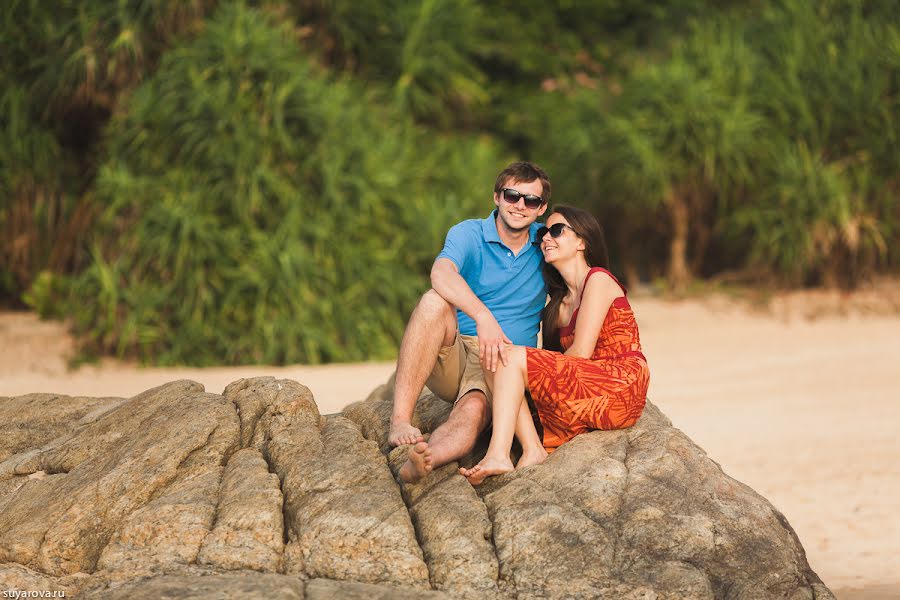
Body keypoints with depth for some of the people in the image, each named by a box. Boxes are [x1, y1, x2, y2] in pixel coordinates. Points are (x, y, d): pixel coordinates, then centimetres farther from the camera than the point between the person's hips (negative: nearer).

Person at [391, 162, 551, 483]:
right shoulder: (469, 234, -3)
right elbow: (441, 273, -26)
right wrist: (483, 315, -44)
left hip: (499, 364, 1)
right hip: (452, 357, -1)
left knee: (475, 408, -34)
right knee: (436, 301, -32)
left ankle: (419, 462, -67)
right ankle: (400, 419, -42)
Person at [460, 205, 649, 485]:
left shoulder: (598, 280, -1)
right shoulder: (561, 302, 24)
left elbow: (580, 353, -10)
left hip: (620, 388, -8)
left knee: (511, 358, -16)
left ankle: (498, 456, -30)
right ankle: (533, 449, -20)